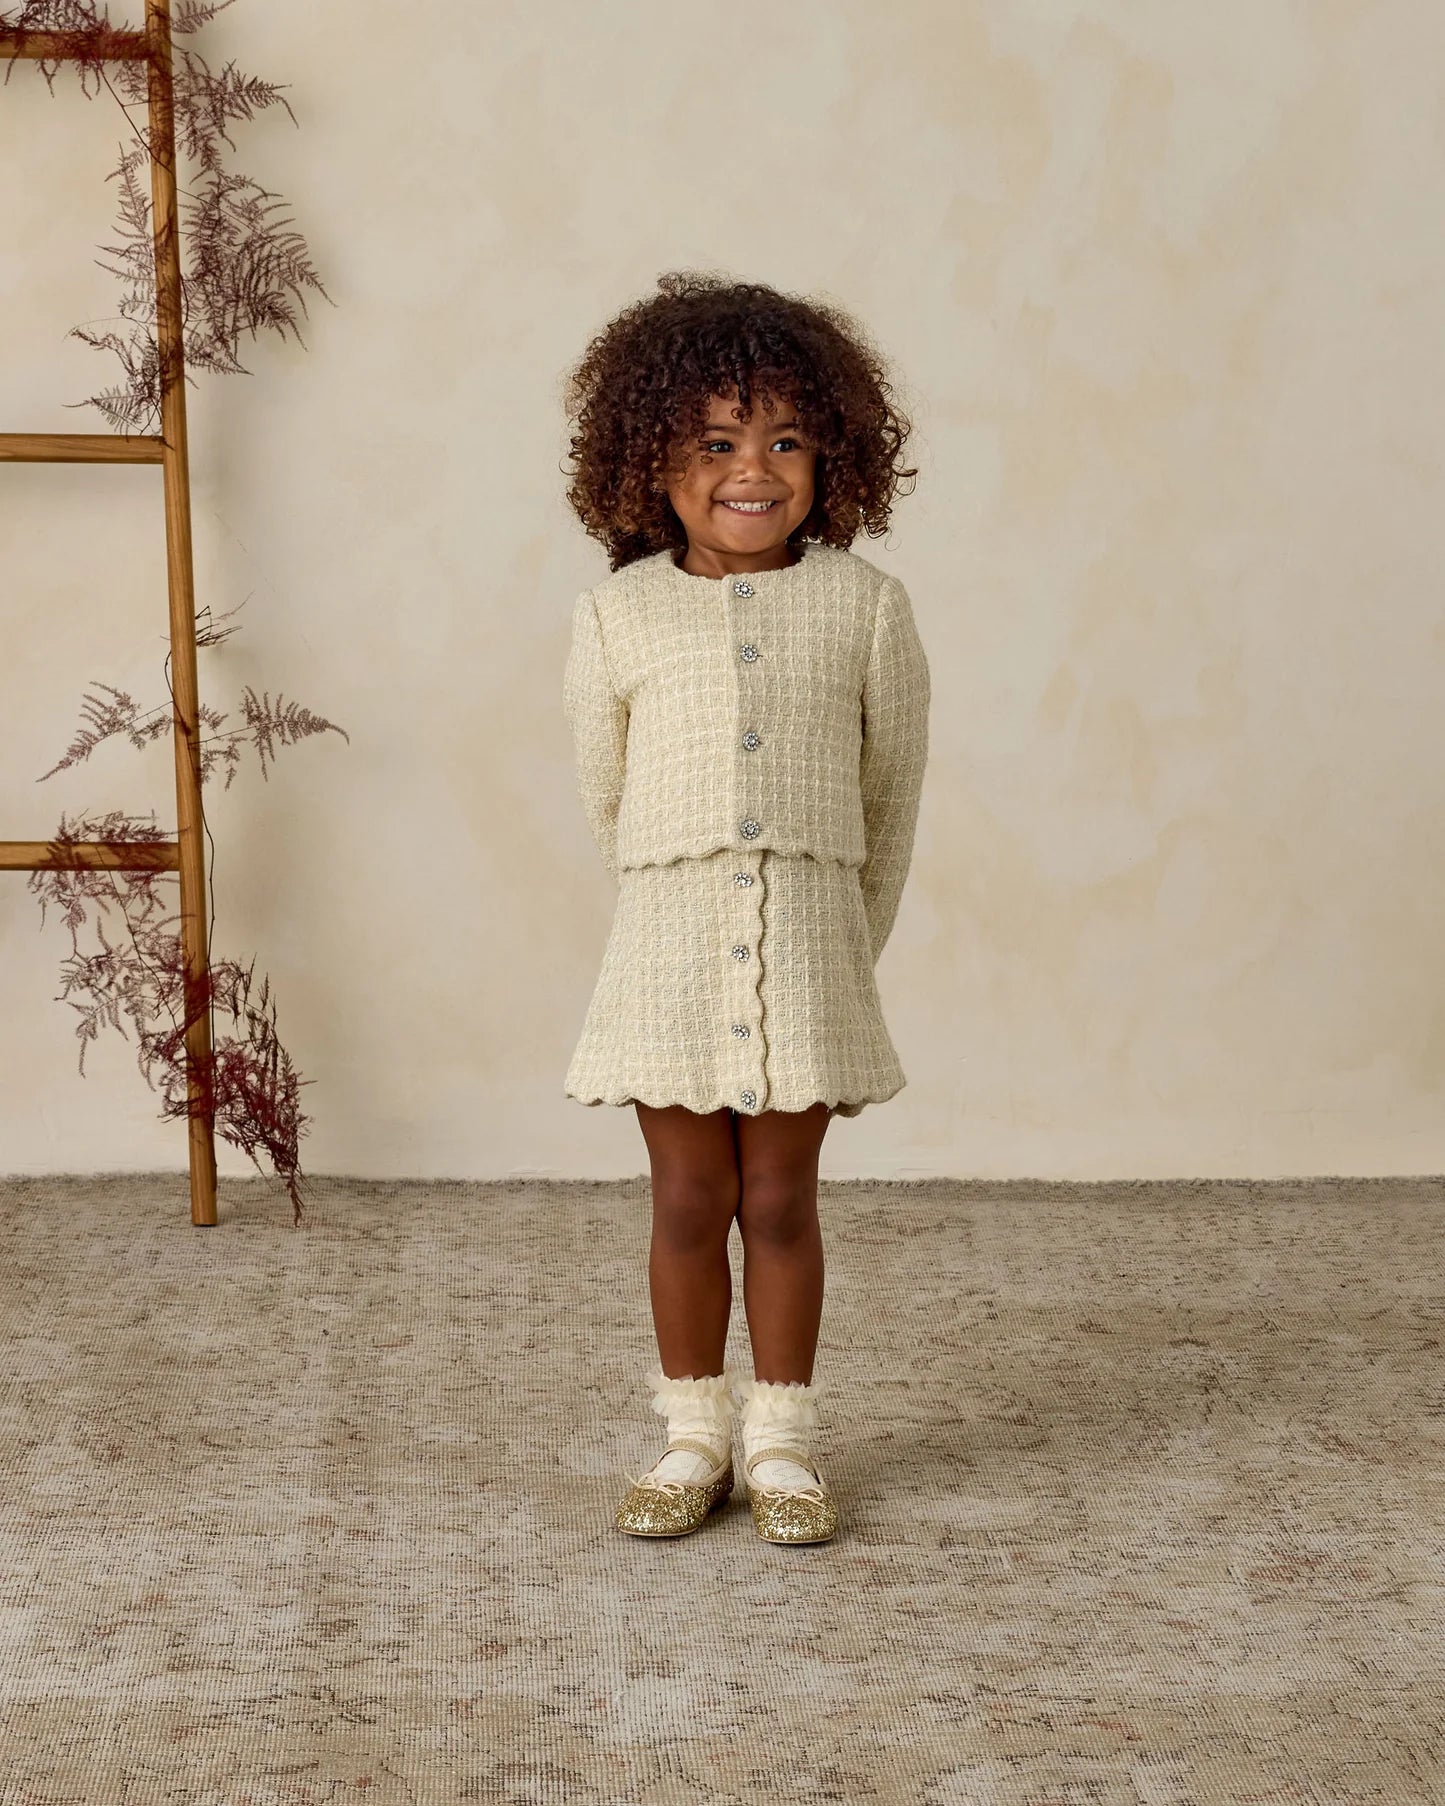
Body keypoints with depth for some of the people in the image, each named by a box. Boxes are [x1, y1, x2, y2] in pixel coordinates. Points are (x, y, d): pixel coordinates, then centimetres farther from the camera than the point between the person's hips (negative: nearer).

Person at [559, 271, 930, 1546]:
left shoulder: (866, 606, -1)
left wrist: (847, 940, 12)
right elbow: (605, 797, 10)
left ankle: (781, 1439, 21)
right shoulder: (618, 615, 0)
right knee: (689, 1197, 8)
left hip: (810, 937, 0)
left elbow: (893, 794, 7)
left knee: (781, 1198, 7)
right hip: (671, 937, 1)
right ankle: (694, 1436, 22)